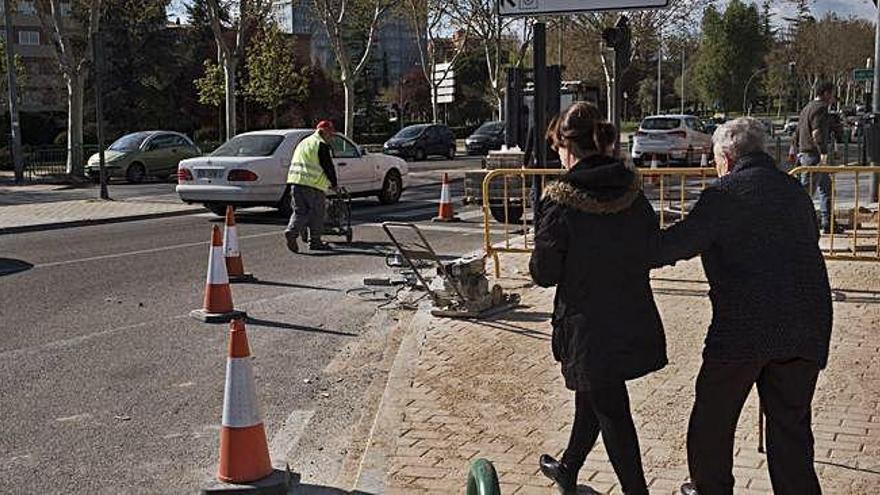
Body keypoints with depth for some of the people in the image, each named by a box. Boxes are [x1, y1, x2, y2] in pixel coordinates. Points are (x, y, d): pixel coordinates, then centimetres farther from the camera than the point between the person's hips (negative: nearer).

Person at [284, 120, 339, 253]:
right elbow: (328, 166, -5)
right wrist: (334, 184, 8)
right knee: (317, 214, 3)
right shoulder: (321, 145, -4)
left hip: (296, 182, 7)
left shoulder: (303, 143, 24)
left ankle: (291, 231, -15)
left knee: (300, 211, 8)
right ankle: (315, 242, 7)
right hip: (314, 183, -7)